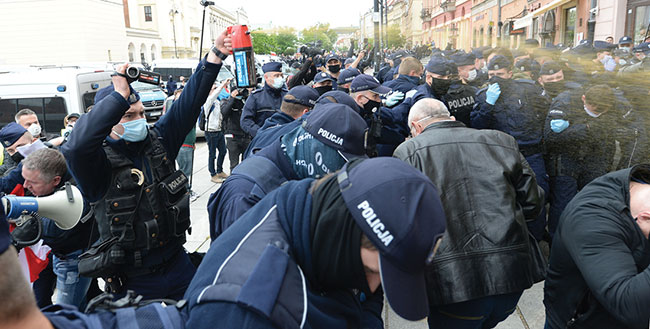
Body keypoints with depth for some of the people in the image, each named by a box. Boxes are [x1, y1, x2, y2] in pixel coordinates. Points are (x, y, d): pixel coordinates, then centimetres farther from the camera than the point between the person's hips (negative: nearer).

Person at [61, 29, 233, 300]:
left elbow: (190, 102, -4)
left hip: (178, 264, 5)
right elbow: (77, 145, -37)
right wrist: (120, 94, -35)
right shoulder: (99, 161, -14)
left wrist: (216, 54, -11)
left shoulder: (158, 141, 1)